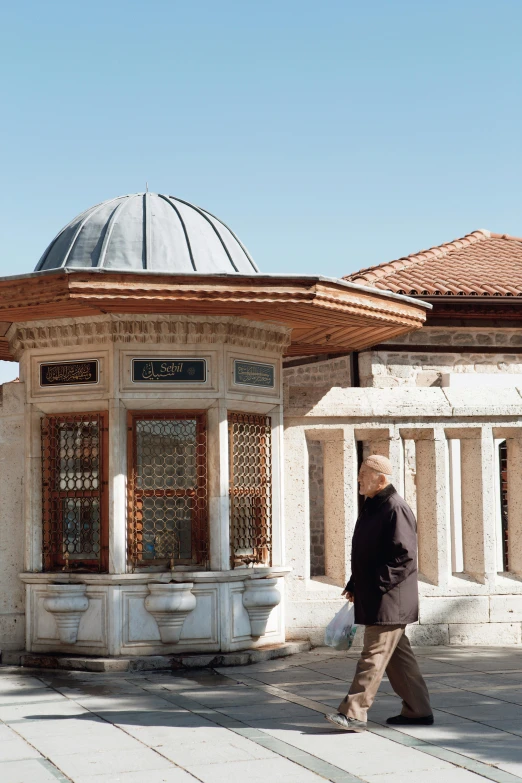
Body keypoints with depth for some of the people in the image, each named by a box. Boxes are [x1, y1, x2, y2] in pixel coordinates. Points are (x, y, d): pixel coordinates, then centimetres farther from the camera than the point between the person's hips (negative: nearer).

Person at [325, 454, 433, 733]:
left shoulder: (396, 509, -16)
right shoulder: (372, 507, 15)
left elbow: (404, 556, -21)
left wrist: (379, 585, -21)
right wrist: (354, 585, 16)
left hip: (389, 600, -10)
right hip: (372, 597, 10)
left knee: (374, 654, -7)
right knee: (397, 655, 14)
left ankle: (354, 713, -6)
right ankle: (418, 710, 21)